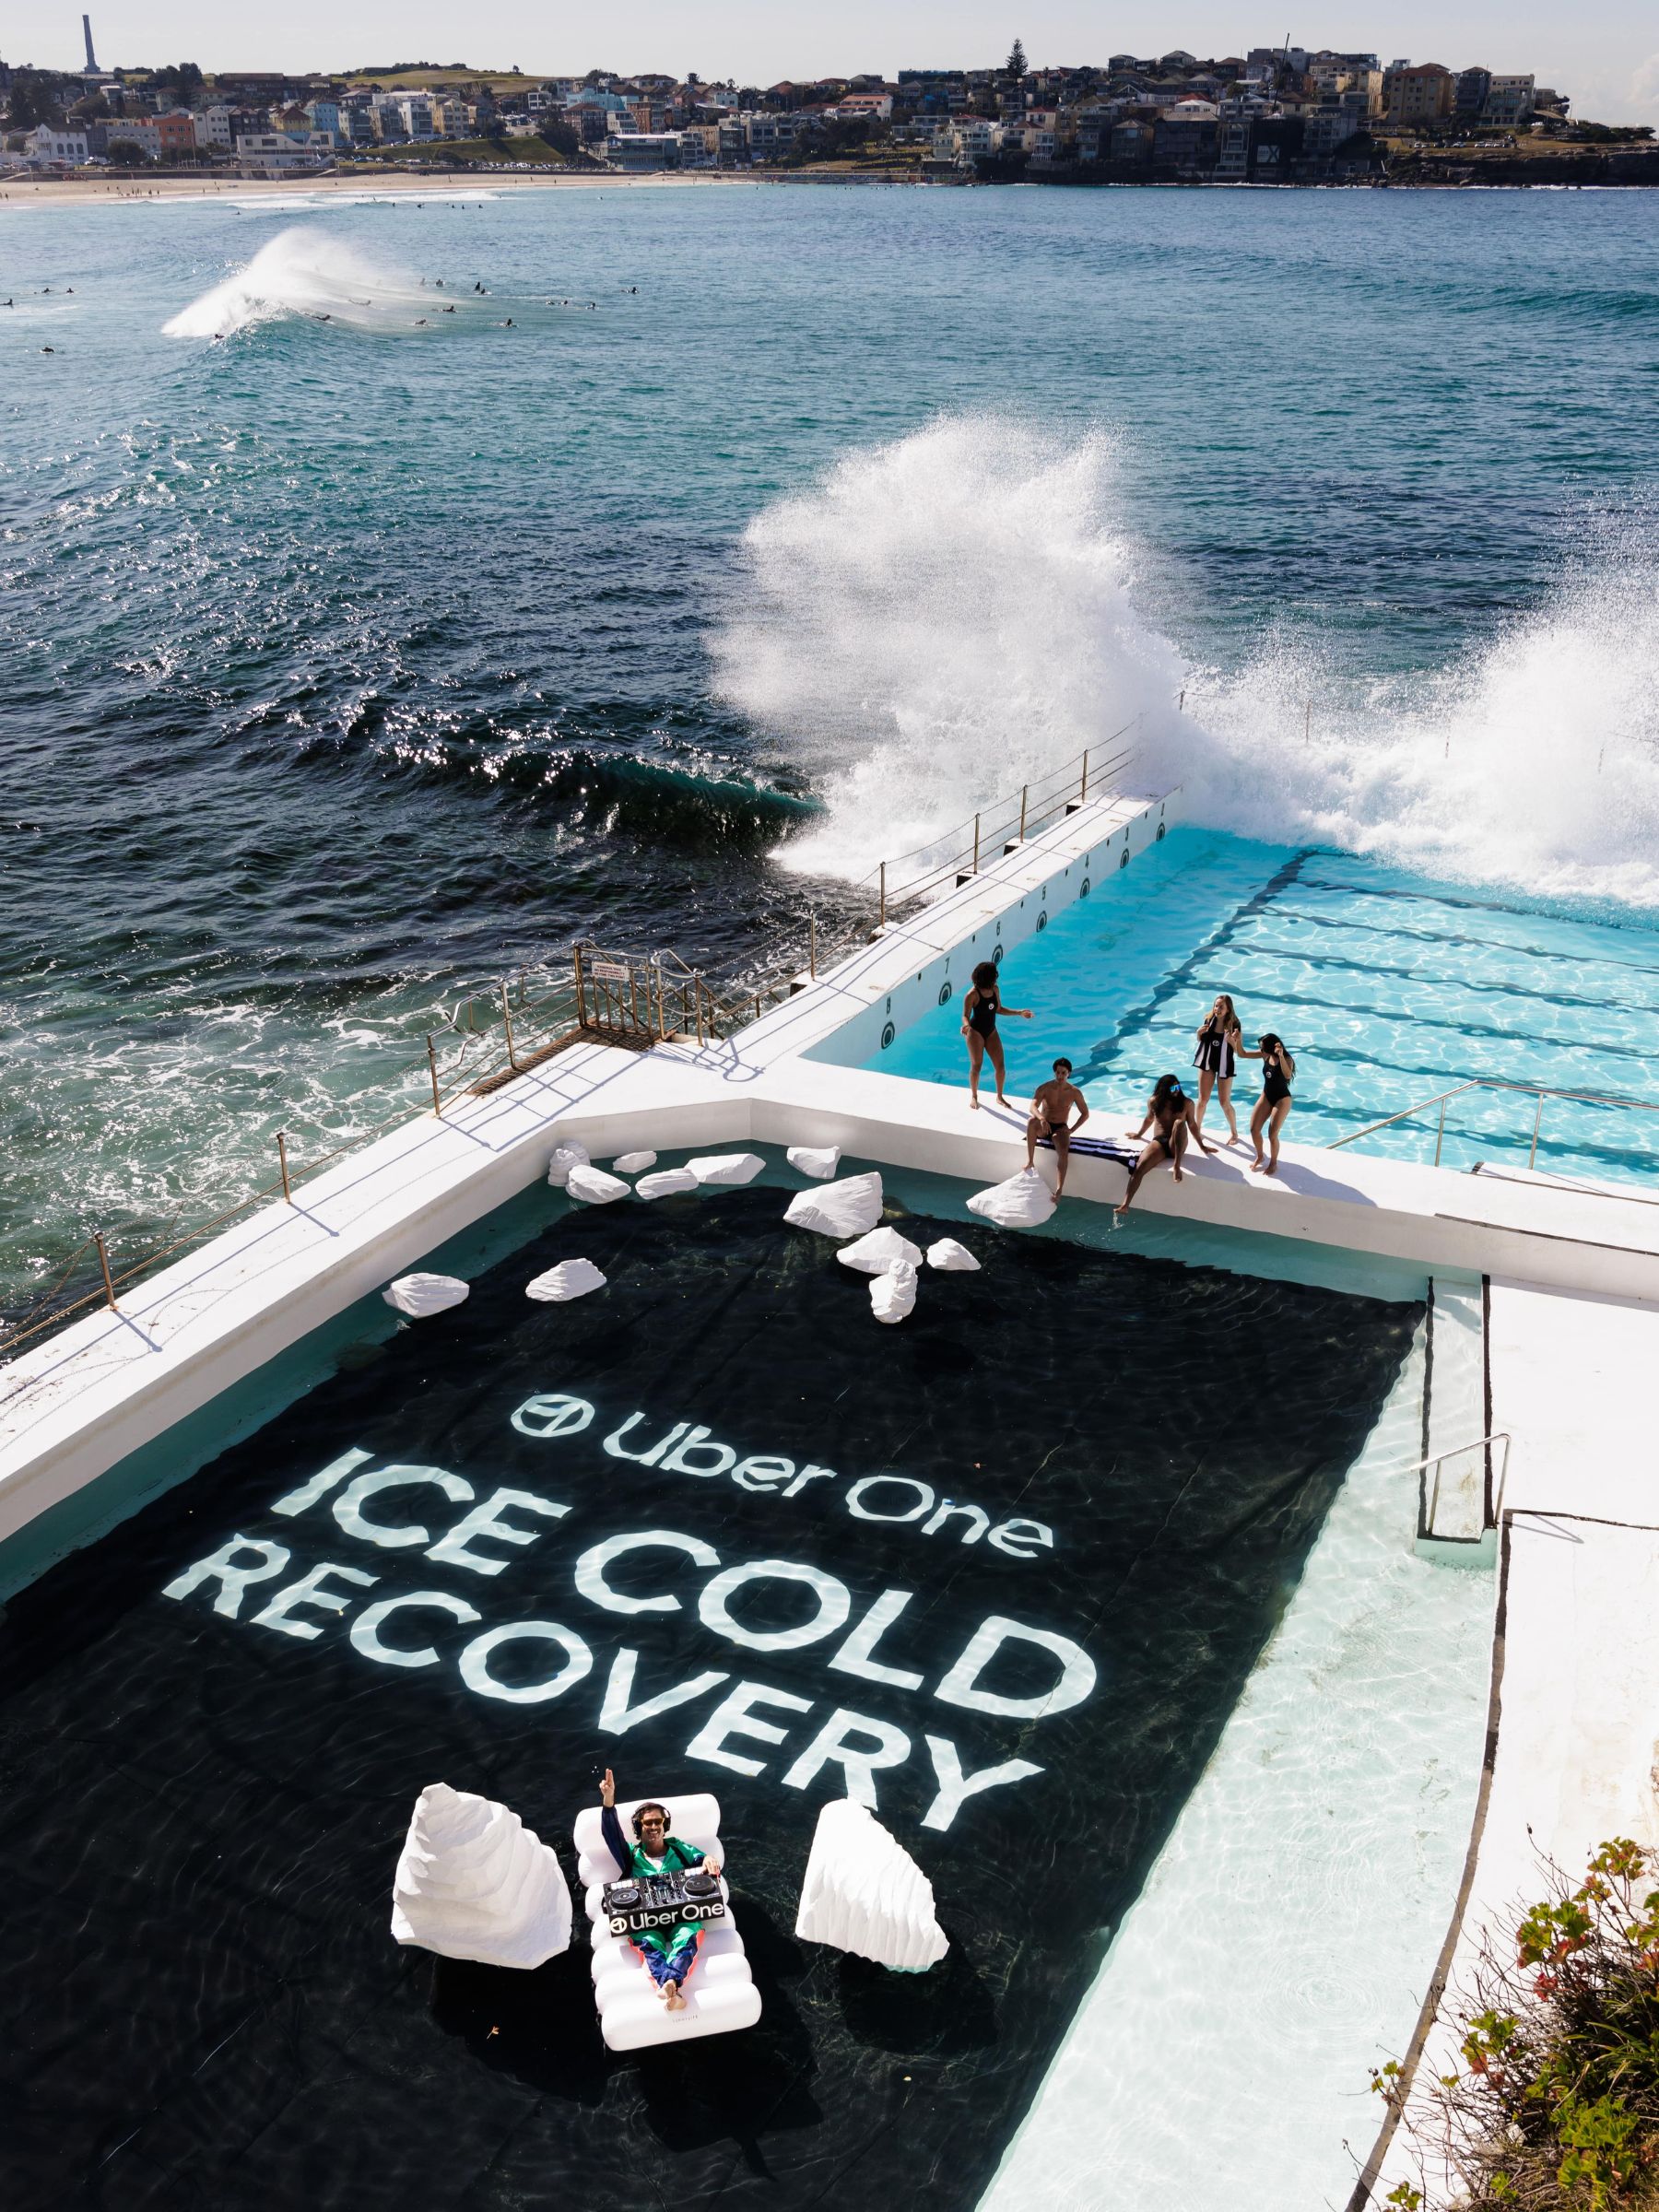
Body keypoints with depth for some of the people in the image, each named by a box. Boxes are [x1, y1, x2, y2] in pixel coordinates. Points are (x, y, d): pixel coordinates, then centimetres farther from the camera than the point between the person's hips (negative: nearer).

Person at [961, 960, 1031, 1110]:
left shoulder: (995, 990, 0)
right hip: (976, 1032, -5)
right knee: (976, 1066, 1)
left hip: (991, 1031, 5)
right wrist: (966, 1025, -38)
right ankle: (974, 1096, 23)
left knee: (1000, 1066, 2)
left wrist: (1019, 1013, 9)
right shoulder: (973, 995, -19)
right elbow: (966, 1015, -16)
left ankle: (999, 1097, 21)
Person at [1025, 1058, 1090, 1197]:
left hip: (1060, 1128, 0)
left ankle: (1059, 1191, -41)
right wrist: (1042, 1119, -44)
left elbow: (1085, 1114, 6)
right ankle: (1030, 1162, -36)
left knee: (1064, 1152, -32)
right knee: (1031, 1121, -37)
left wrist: (1071, 1130, -6)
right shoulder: (1044, 1088, -7)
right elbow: (1033, 1107, -23)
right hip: (1043, 1127, 0)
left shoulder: (1074, 1093, -3)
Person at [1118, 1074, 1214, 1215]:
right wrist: (1139, 1134, 39)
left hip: (1176, 1145, -1)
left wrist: (1201, 1146, 16)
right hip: (1159, 1142, 1)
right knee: (1139, 1167, -28)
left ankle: (1177, 1165, -34)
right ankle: (1125, 1205, -38)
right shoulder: (1154, 1102, 7)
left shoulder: (1186, 1103, 3)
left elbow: (1192, 1125, 13)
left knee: (1179, 1122, -35)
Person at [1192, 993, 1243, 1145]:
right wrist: (1199, 1033, -13)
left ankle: (1234, 1132, 21)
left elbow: (1238, 1051, -12)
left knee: (1225, 1102, 4)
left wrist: (1231, 1040, -31)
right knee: (1203, 1098, 10)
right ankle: (1197, 1127, 26)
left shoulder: (1234, 1025, -16)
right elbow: (1200, 1041, 8)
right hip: (1207, 1062, 3)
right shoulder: (1208, 1020, -7)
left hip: (1225, 1065, -3)